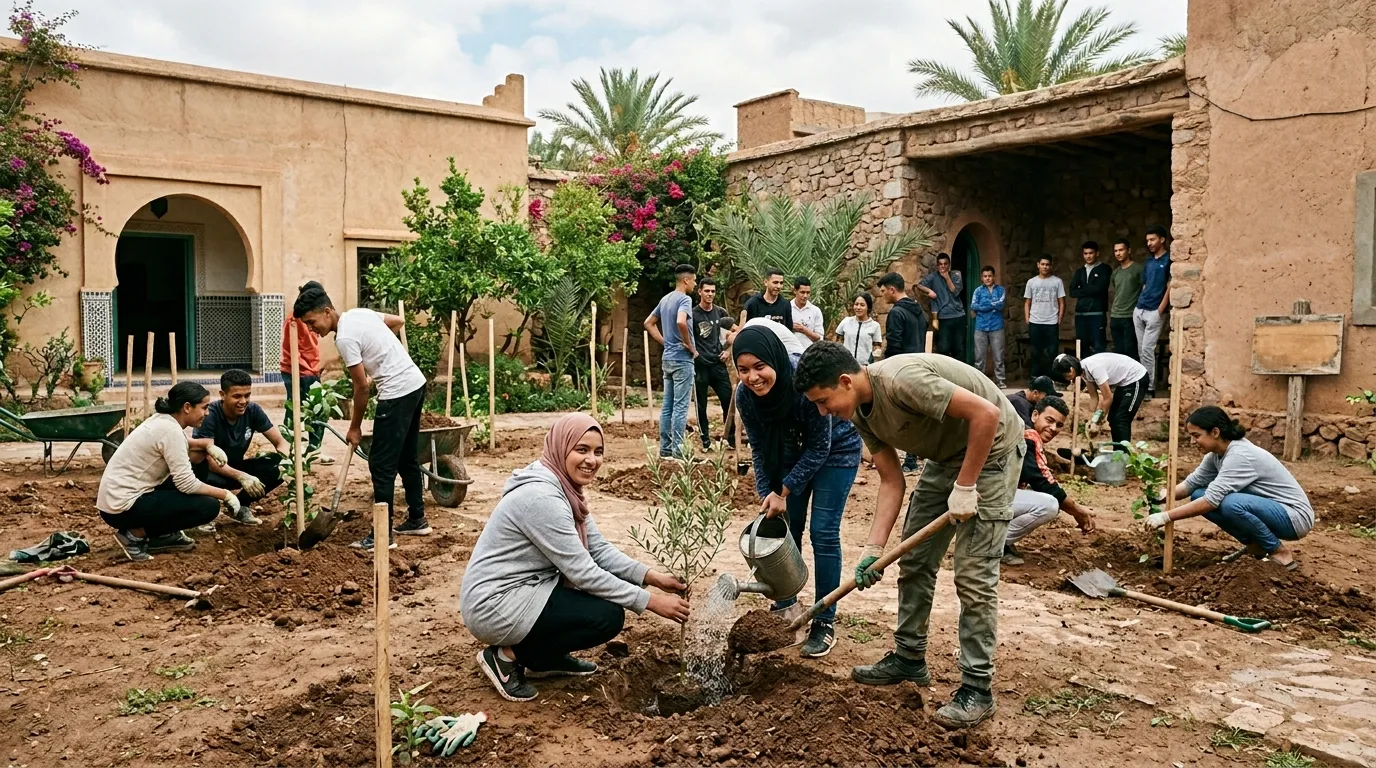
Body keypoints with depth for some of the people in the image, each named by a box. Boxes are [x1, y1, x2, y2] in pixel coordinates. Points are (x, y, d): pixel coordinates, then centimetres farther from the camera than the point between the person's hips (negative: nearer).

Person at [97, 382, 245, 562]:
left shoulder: (162, 419, 7)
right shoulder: (170, 430, -20)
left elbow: (179, 447, 26)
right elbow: (187, 484, -21)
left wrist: (209, 445, 6)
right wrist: (225, 495, -10)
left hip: (122, 495, 10)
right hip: (123, 507, -10)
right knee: (209, 506, -13)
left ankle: (163, 535, 15)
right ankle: (136, 535, -4)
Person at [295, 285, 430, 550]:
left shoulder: (345, 338, -16)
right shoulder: (360, 312, 9)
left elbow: (362, 388, -12)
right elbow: (399, 322, 24)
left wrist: (355, 428, -1)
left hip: (398, 393, -10)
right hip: (416, 383, 10)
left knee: (381, 465, -4)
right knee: (406, 458, 19)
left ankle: (383, 535, 0)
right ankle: (417, 520, 28)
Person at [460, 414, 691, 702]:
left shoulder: (566, 487, 3)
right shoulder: (541, 497, -26)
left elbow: (599, 549, 4)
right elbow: (583, 573, -25)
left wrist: (652, 577, -8)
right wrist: (651, 601, -22)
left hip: (523, 588, 9)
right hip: (494, 606, -9)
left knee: (611, 578, 5)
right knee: (608, 616, -16)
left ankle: (548, 657, 15)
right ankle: (509, 656, -2)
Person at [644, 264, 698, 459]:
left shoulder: (665, 299, 14)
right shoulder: (684, 299, -12)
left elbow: (649, 323, 21)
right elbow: (681, 322, -31)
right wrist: (691, 346, -18)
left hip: (668, 358, 8)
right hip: (682, 359, -8)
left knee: (667, 406, 10)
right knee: (680, 406, -6)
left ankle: (665, 448, 14)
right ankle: (678, 450, -4)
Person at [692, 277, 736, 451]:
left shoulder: (720, 312, 7)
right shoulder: (693, 314, -5)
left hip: (718, 364, 4)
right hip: (700, 366, -4)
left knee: (728, 401, 2)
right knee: (701, 405, 3)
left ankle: (731, 439, 13)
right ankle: (706, 441, 13)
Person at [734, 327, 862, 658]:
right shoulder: (744, 395, -23)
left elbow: (820, 447, -25)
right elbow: (759, 447, -7)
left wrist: (784, 490, -23)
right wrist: (766, 494, -13)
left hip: (835, 447, -5)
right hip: (793, 448, 5)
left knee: (823, 531, -8)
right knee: (786, 526, 7)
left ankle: (825, 622, 2)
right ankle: (787, 604, 26)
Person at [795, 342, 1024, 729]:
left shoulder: (900, 380, -33)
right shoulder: (861, 414, -5)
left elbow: (986, 413, -33)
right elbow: (892, 481, -2)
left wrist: (965, 486, -26)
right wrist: (873, 549, -9)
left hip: (991, 448, -9)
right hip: (947, 454, 9)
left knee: (973, 574, -10)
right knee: (914, 561, 11)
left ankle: (977, 689, 0)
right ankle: (909, 658, 25)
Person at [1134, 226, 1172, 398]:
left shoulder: (1169, 260, -6)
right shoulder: (1148, 262, 16)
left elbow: (1170, 286, -10)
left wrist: (1160, 310, -13)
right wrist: (1139, 304, 13)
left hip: (1155, 312, -7)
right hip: (1139, 310, 7)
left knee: (1147, 350, -10)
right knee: (1141, 350, 8)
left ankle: (1150, 389, -5)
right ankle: (1143, 384, 15)